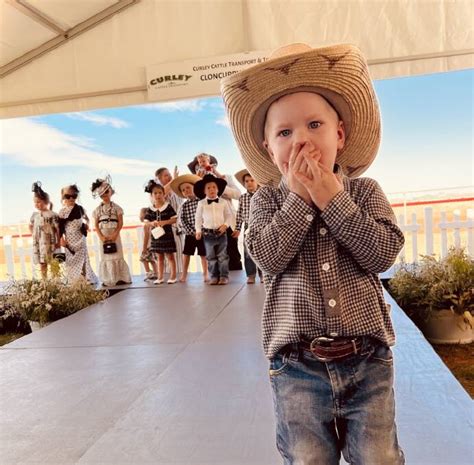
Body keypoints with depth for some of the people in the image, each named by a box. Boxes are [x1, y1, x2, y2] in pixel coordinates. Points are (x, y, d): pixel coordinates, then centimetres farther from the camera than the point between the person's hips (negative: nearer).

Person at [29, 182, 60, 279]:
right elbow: (31, 226, 24)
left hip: (49, 242, -5)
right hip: (38, 243, 5)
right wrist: (34, 235, 11)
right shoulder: (35, 215, 7)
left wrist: (58, 242, -9)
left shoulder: (52, 215, -10)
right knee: (42, 264, 10)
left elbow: (57, 229, -8)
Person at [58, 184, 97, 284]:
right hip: (69, 239, -1)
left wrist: (86, 224, 2)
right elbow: (60, 227, -3)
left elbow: (86, 218, 21)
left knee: (82, 258, 3)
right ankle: (73, 280, 8)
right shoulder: (62, 211, -2)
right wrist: (61, 239, -7)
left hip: (80, 237, 1)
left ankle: (87, 278, 9)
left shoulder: (80, 208, 4)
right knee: (71, 259, 2)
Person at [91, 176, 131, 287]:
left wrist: (115, 234, -14)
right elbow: (96, 225, 3)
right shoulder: (97, 209, 6)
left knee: (117, 256, 0)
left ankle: (121, 278, 6)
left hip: (114, 235, -2)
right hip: (103, 236, 2)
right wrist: (101, 236, -9)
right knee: (105, 257, 3)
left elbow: (121, 223, -4)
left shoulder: (116, 207, 1)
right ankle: (108, 280, 8)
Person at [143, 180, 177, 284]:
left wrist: (164, 222, -23)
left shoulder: (168, 207, -7)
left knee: (170, 256, 5)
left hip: (167, 234, -3)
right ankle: (160, 277, 19)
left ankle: (173, 276, 13)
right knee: (160, 257, 13)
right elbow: (146, 222, 2)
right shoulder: (150, 210, 2)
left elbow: (174, 219, -9)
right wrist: (152, 223, -18)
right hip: (156, 235, 4)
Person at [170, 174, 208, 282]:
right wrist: (192, 231, -13)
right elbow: (181, 221, -4)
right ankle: (184, 274, 20)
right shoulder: (183, 206, 3)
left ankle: (205, 274, 18)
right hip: (190, 234, 2)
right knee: (186, 254, 8)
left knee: (203, 254, 6)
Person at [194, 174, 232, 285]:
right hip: (208, 233, 0)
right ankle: (214, 276, 15)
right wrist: (198, 230, -1)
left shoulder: (223, 202, 2)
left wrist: (225, 225, -9)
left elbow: (229, 215, 6)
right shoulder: (201, 203, 1)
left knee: (222, 256, 4)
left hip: (221, 232, 0)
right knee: (211, 257, 6)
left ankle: (224, 276, 11)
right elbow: (198, 218, 4)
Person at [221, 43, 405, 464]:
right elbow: (268, 257, -15)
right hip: (298, 365, 0)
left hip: (367, 358, 1)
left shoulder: (364, 191, 3)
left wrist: (333, 199, -14)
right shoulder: (267, 200, 1)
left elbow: (383, 252, -11)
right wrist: (299, 199, -14)